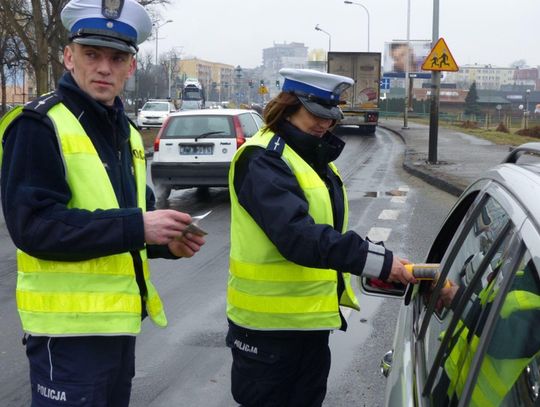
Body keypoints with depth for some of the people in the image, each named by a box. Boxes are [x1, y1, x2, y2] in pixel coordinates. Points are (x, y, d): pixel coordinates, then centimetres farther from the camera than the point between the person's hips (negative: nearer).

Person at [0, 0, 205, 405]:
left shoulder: (126, 131, 13)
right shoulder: (40, 125, -13)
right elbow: (33, 226, -22)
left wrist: (166, 240, 0)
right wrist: (136, 227, -25)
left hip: (120, 317, 8)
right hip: (70, 323, -8)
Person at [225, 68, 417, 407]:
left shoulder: (316, 157, 12)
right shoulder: (263, 160, -18)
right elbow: (296, 234, -32)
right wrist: (377, 260, -37)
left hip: (312, 316, 9)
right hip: (269, 321, -9)